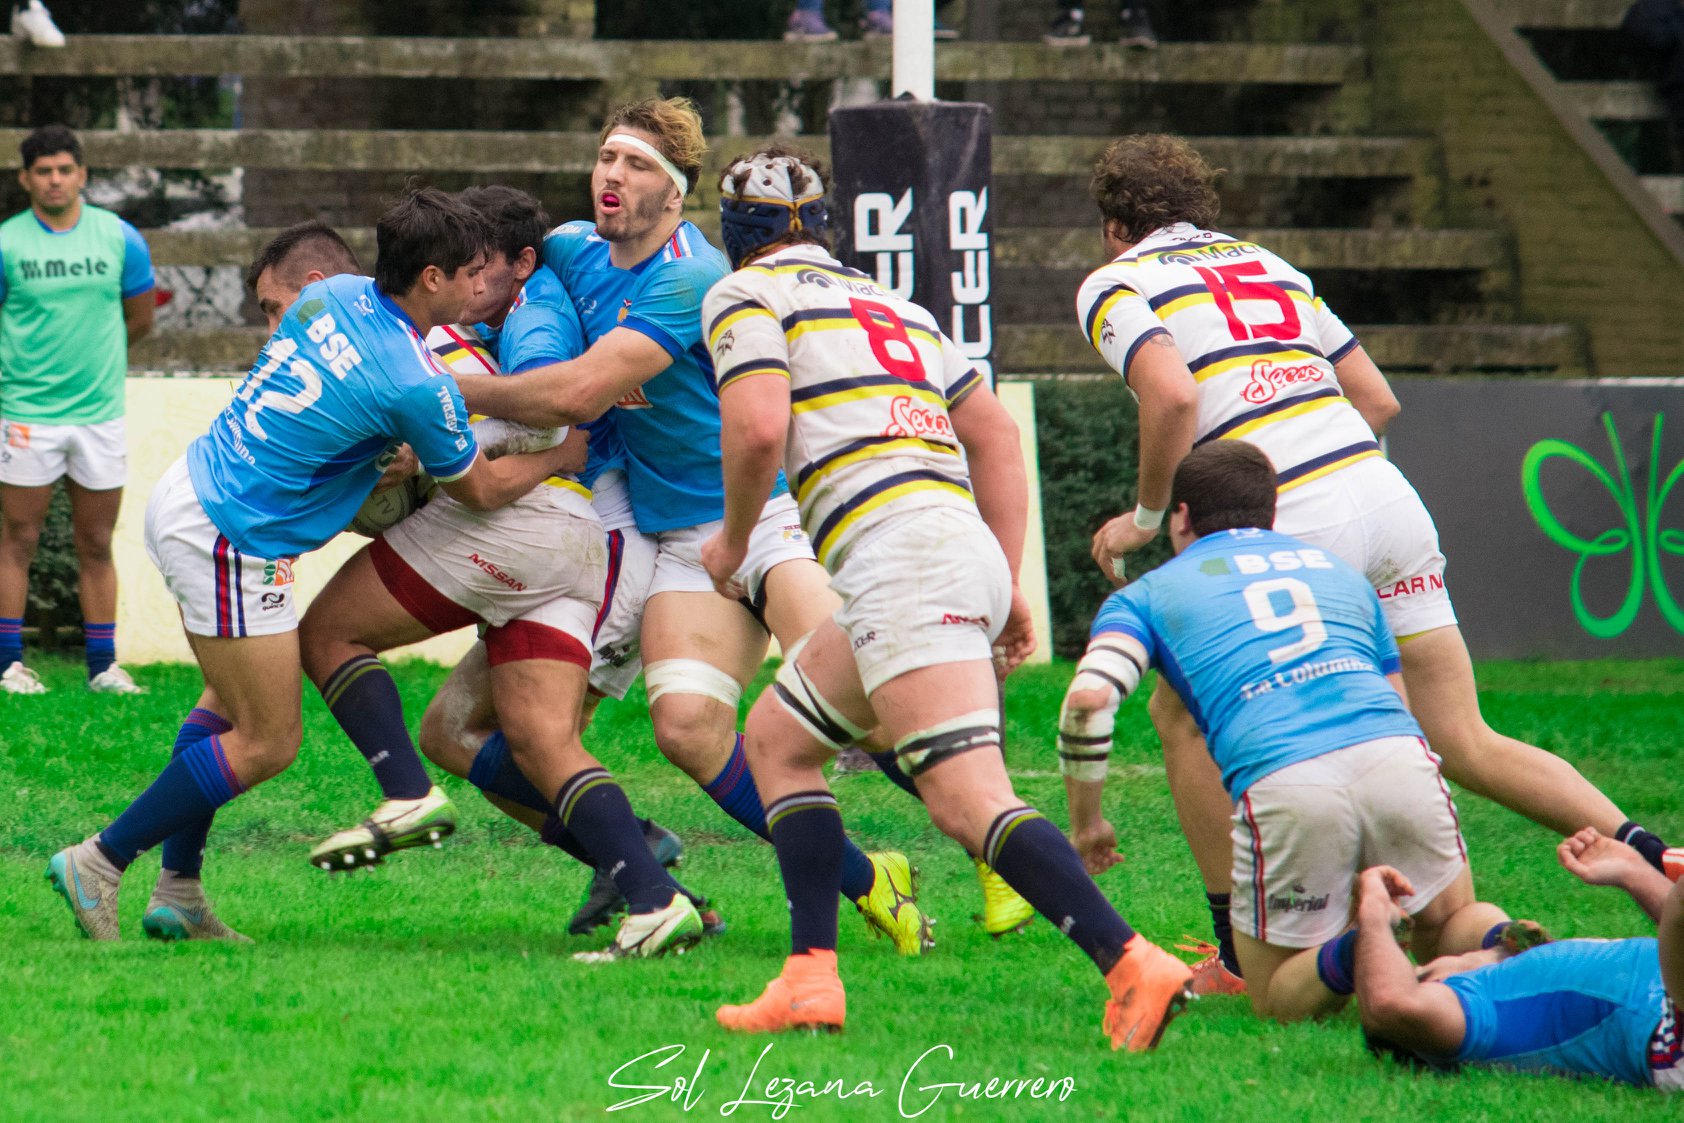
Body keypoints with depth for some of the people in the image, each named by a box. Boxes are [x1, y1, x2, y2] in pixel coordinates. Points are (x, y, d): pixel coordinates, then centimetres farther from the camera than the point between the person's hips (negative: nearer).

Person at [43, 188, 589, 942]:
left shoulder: (336, 294, 2)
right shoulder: (417, 387, -18)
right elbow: (480, 490, -1)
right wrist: (572, 451, 11)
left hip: (186, 493, 9)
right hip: (229, 541, -9)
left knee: (235, 698, 23)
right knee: (268, 743, 1)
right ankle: (97, 865, 4)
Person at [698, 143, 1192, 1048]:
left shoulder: (745, 295, 6)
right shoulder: (891, 304, 28)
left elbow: (759, 427, -10)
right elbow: (996, 434, 26)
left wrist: (733, 541, 8)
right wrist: (1007, 586, 25)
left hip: (899, 555, -9)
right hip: (965, 546, 9)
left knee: (969, 802, -19)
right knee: (775, 735, 22)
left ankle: (1133, 965, -34)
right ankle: (811, 979, 12)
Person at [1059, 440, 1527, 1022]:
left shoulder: (1146, 594, 22)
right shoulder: (1337, 569, 33)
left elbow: (1088, 698, 3)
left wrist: (1087, 822, 16)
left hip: (1284, 783, -3)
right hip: (1395, 754, 3)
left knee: (1276, 999, 14)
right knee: (1449, 926, 25)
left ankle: (1348, 957, -21)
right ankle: (1502, 944, -12)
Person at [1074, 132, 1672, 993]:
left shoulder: (1115, 285, 7)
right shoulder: (1266, 266, 26)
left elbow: (1172, 396, -13)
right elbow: (1377, 399, 23)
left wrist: (1146, 517, 0)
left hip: (1286, 532, -6)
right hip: (1384, 494, 6)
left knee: (1183, 716, 14)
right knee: (1464, 741, 8)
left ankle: (1241, 956, 10)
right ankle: (1652, 860, -7)